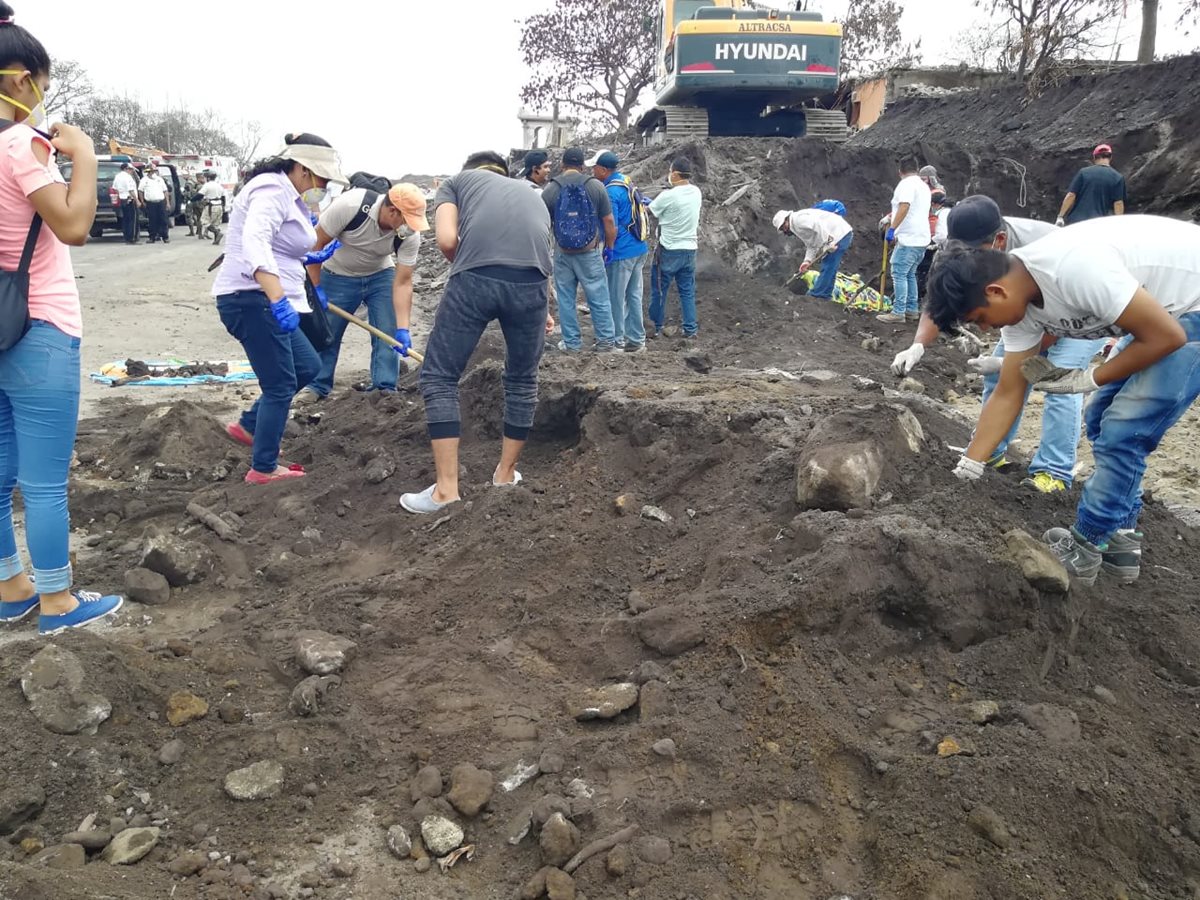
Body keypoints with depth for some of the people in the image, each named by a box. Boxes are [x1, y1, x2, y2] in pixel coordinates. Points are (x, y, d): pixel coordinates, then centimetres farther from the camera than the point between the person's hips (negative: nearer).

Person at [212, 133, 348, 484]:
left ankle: (248, 425, 25)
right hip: (252, 300, -10)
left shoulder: (288, 195, 17)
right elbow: (254, 241, -31)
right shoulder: (273, 190, -15)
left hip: (264, 301, 10)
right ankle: (264, 469, 8)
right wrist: (278, 299, -42)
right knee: (280, 384, -3)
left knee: (307, 366, 17)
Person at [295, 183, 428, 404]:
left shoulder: (410, 235, -25)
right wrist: (316, 288, -17)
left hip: (381, 276, 2)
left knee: (388, 334, -6)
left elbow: (402, 283, -20)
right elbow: (316, 244, -21)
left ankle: (385, 390, 5)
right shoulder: (349, 205, -34)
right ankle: (317, 386, 23)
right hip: (338, 276, -2)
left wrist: (403, 329, -27)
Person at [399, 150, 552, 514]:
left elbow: (447, 240, 9)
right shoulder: (531, 194, 39)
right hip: (531, 282, 4)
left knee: (439, 377, 11)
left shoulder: (457, 181, 27)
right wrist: (538, 313, 56)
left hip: (475, 278, -3)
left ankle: (446, 488, 8)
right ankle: (506, 473, 36)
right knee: (522, 381, 23)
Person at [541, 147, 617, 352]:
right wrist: (609, 247, 11)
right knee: (599, 297, 7)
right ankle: (606, 341, 11)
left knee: (566, 299, 10)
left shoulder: (550, 189, -2)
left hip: (562, 253, 1)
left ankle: (572, 343, 16)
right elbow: (609, 222, -2)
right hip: (590, 252, -1)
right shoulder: (596, 186, -4)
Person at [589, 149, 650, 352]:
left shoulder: (610, 192, -16)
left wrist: (605, 254, -9)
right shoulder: (627, 183, 12)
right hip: (639, 249, 9)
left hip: (622, 252, -9)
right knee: (634, 296, 12)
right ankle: (637, 341, 17)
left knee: (616, 298, 1)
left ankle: (618, 341, 7)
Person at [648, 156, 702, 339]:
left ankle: (657, 327, 18)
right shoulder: (696, 192, 1)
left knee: (659, 290, 9)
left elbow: (648, 212, -5)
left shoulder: (668, 196, -18)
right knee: (687, 291, 12)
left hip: (669, 250, -5)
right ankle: (691, 328, 12)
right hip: (690, 249, 6)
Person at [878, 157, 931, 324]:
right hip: (921, 238, 9)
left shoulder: (907, 184, -8)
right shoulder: (924, 186, 20)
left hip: (908, 238, -9)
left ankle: (898, 312, -12)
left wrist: (892, 228, -24)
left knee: (899, 274, -9)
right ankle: (912, 310, 17)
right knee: (910, 274, 15)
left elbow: (904, 207, -23)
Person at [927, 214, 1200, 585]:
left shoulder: (1073, 269, -35)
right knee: (1104, 420, 10)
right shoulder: (1018, 300, -7)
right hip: (1166, 308, 9)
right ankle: (1119, 541, 21)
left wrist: (1087, 379, -15)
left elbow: (1166, 337, -27)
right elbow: (1007, 395, 0)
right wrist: (964, 473, 0)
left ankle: (1083, 550, 6)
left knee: (1123, 432, -9)